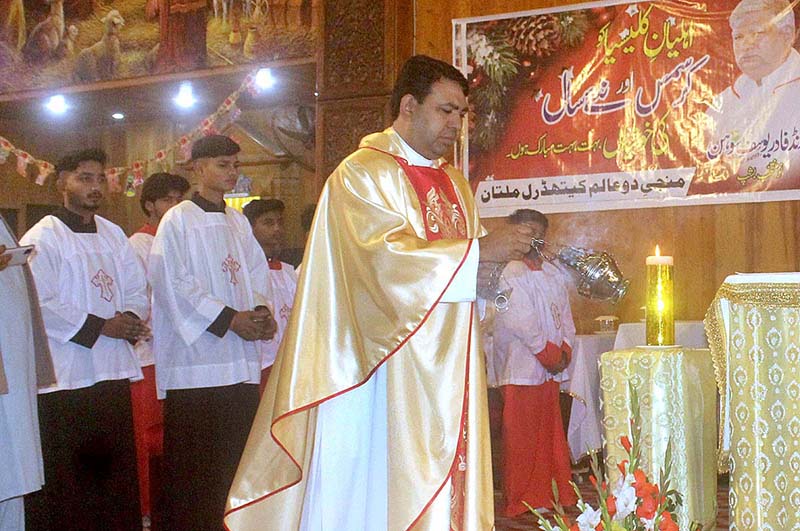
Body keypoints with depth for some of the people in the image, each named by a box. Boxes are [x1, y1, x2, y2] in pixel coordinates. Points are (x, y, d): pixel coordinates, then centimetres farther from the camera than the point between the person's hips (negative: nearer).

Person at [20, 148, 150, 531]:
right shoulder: (41, 238, -5)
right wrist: (100, 327, -15)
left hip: (114, 370, 6)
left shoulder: (113, 234, 14)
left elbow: (138, 290, 15)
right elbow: (41, 305, -13)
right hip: (65, 375, -6)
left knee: (115, 473, 11)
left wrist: (130, 318, -7)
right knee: (66, 479, -3)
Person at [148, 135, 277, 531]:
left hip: (241, 361, 6)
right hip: (196, 360, -6)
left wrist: (261, 311, -5)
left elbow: (257, 275, 16)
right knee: (193, 464, -4)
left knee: (234, 459, 7)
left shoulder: (239, 223, 16)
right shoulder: (178, 220, -3)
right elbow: (173, 284, -10)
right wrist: (230, 319, -14)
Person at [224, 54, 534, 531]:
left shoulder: (454, 183, 16)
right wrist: (480, 250, -19)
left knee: (440, 482, 7)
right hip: (382, 368, -7)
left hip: (444, 370, 7)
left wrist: (503, 259, -2)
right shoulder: (362, 174, -6)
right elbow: (387, 255, -20)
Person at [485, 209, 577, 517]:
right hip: (521, 367, -7)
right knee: (522, 438, -2)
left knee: (550, 435, 11)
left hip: (550, 368, 7)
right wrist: (551, 354, -11)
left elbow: (565, 315, 14)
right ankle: (523, 502, 5)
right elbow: (520, 322, -14)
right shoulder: (511, 274, -8)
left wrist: (565, 351, -1)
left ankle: (551, 494, 19)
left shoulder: (553, 274, 15)